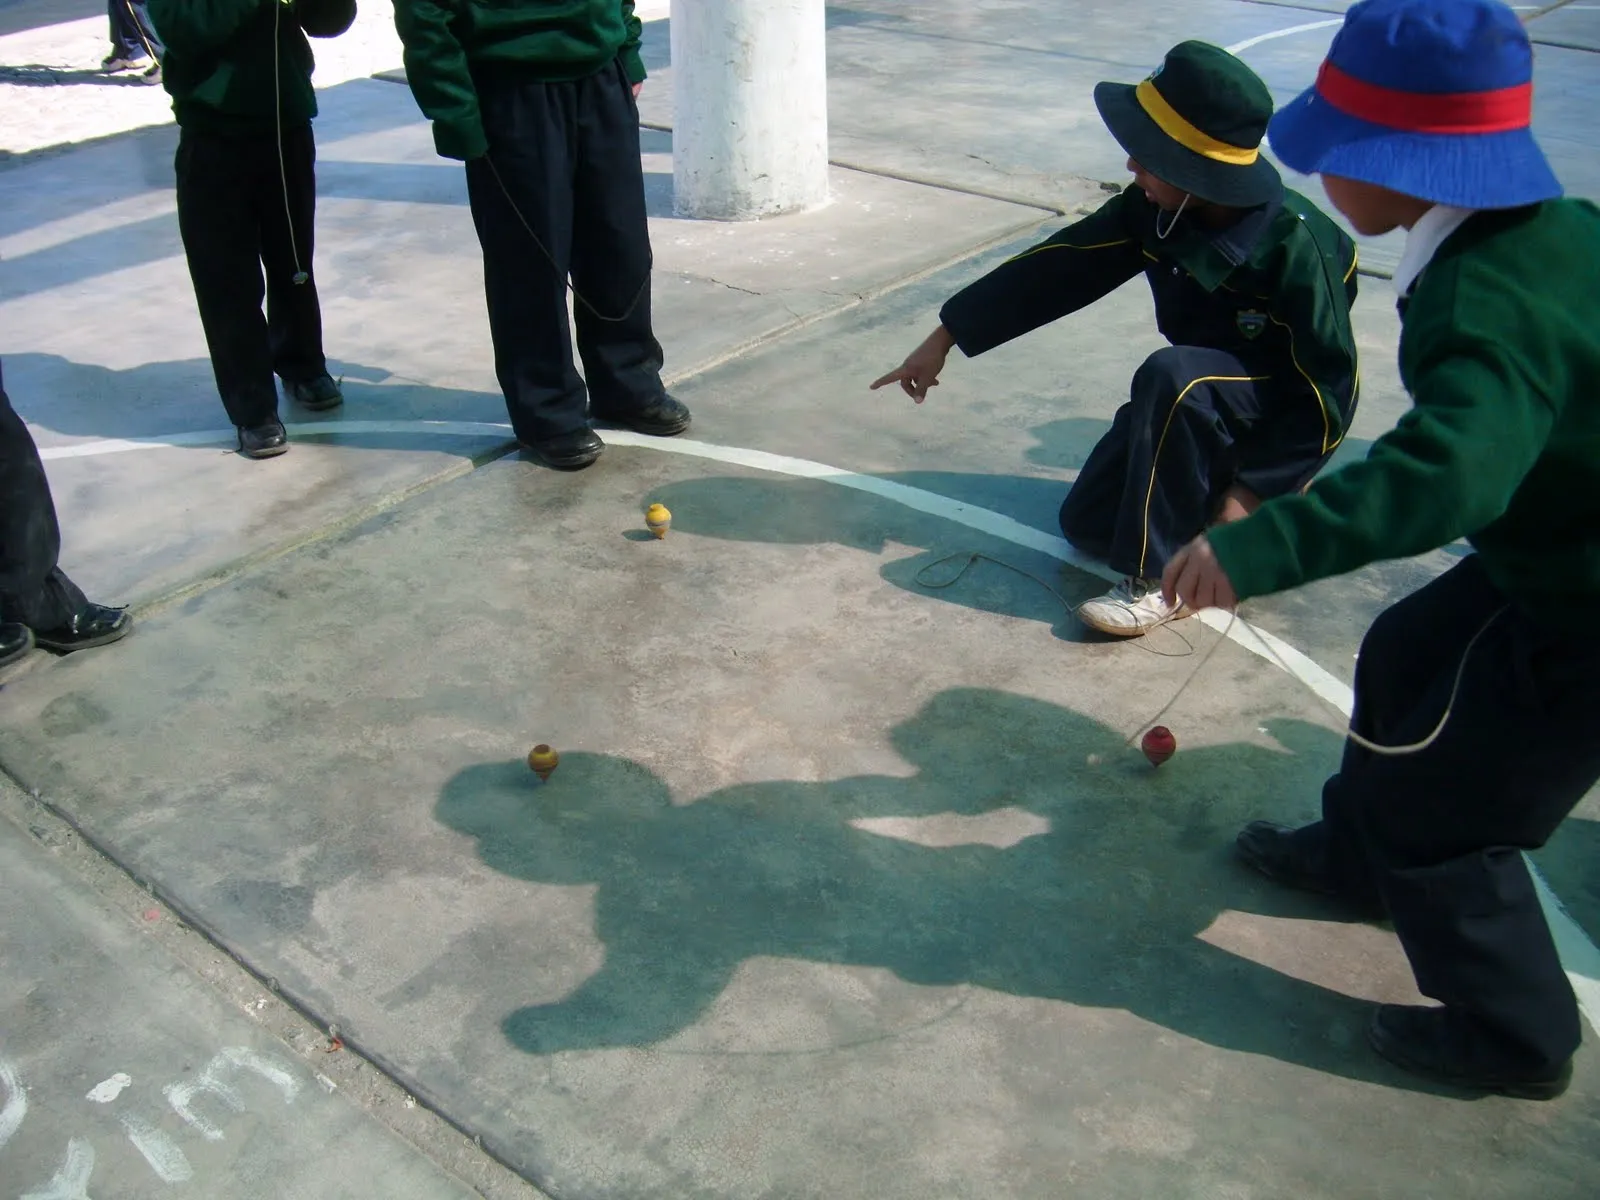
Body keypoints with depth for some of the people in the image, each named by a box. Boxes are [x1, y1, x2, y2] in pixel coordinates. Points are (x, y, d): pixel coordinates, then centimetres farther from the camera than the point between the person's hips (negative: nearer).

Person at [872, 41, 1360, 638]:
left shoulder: (1296, 247, -30)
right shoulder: (1153, 209, -15)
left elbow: (1330, 393, -23)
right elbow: (1061, 267, -8)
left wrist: (1256, 491, -25)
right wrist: (947, 336, -6)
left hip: (1281, 416, -6)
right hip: (1196, 400, 6)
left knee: (1171, 376, -37)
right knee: (1087, 523, 1)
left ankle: (1161, 578, -24)